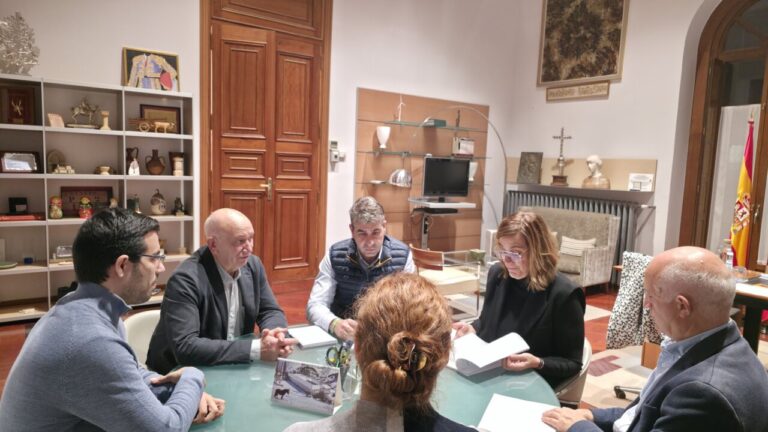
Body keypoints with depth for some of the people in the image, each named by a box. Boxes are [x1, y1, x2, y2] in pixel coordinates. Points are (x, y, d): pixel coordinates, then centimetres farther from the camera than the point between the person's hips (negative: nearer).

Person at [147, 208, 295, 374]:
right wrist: (256, 349, -32)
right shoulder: (185, 279, -22)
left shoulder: (252, 265, -3)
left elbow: (271, 311, 6)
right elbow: (185, 347, -29)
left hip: (232, 368, 6)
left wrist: (276, 333, -18)